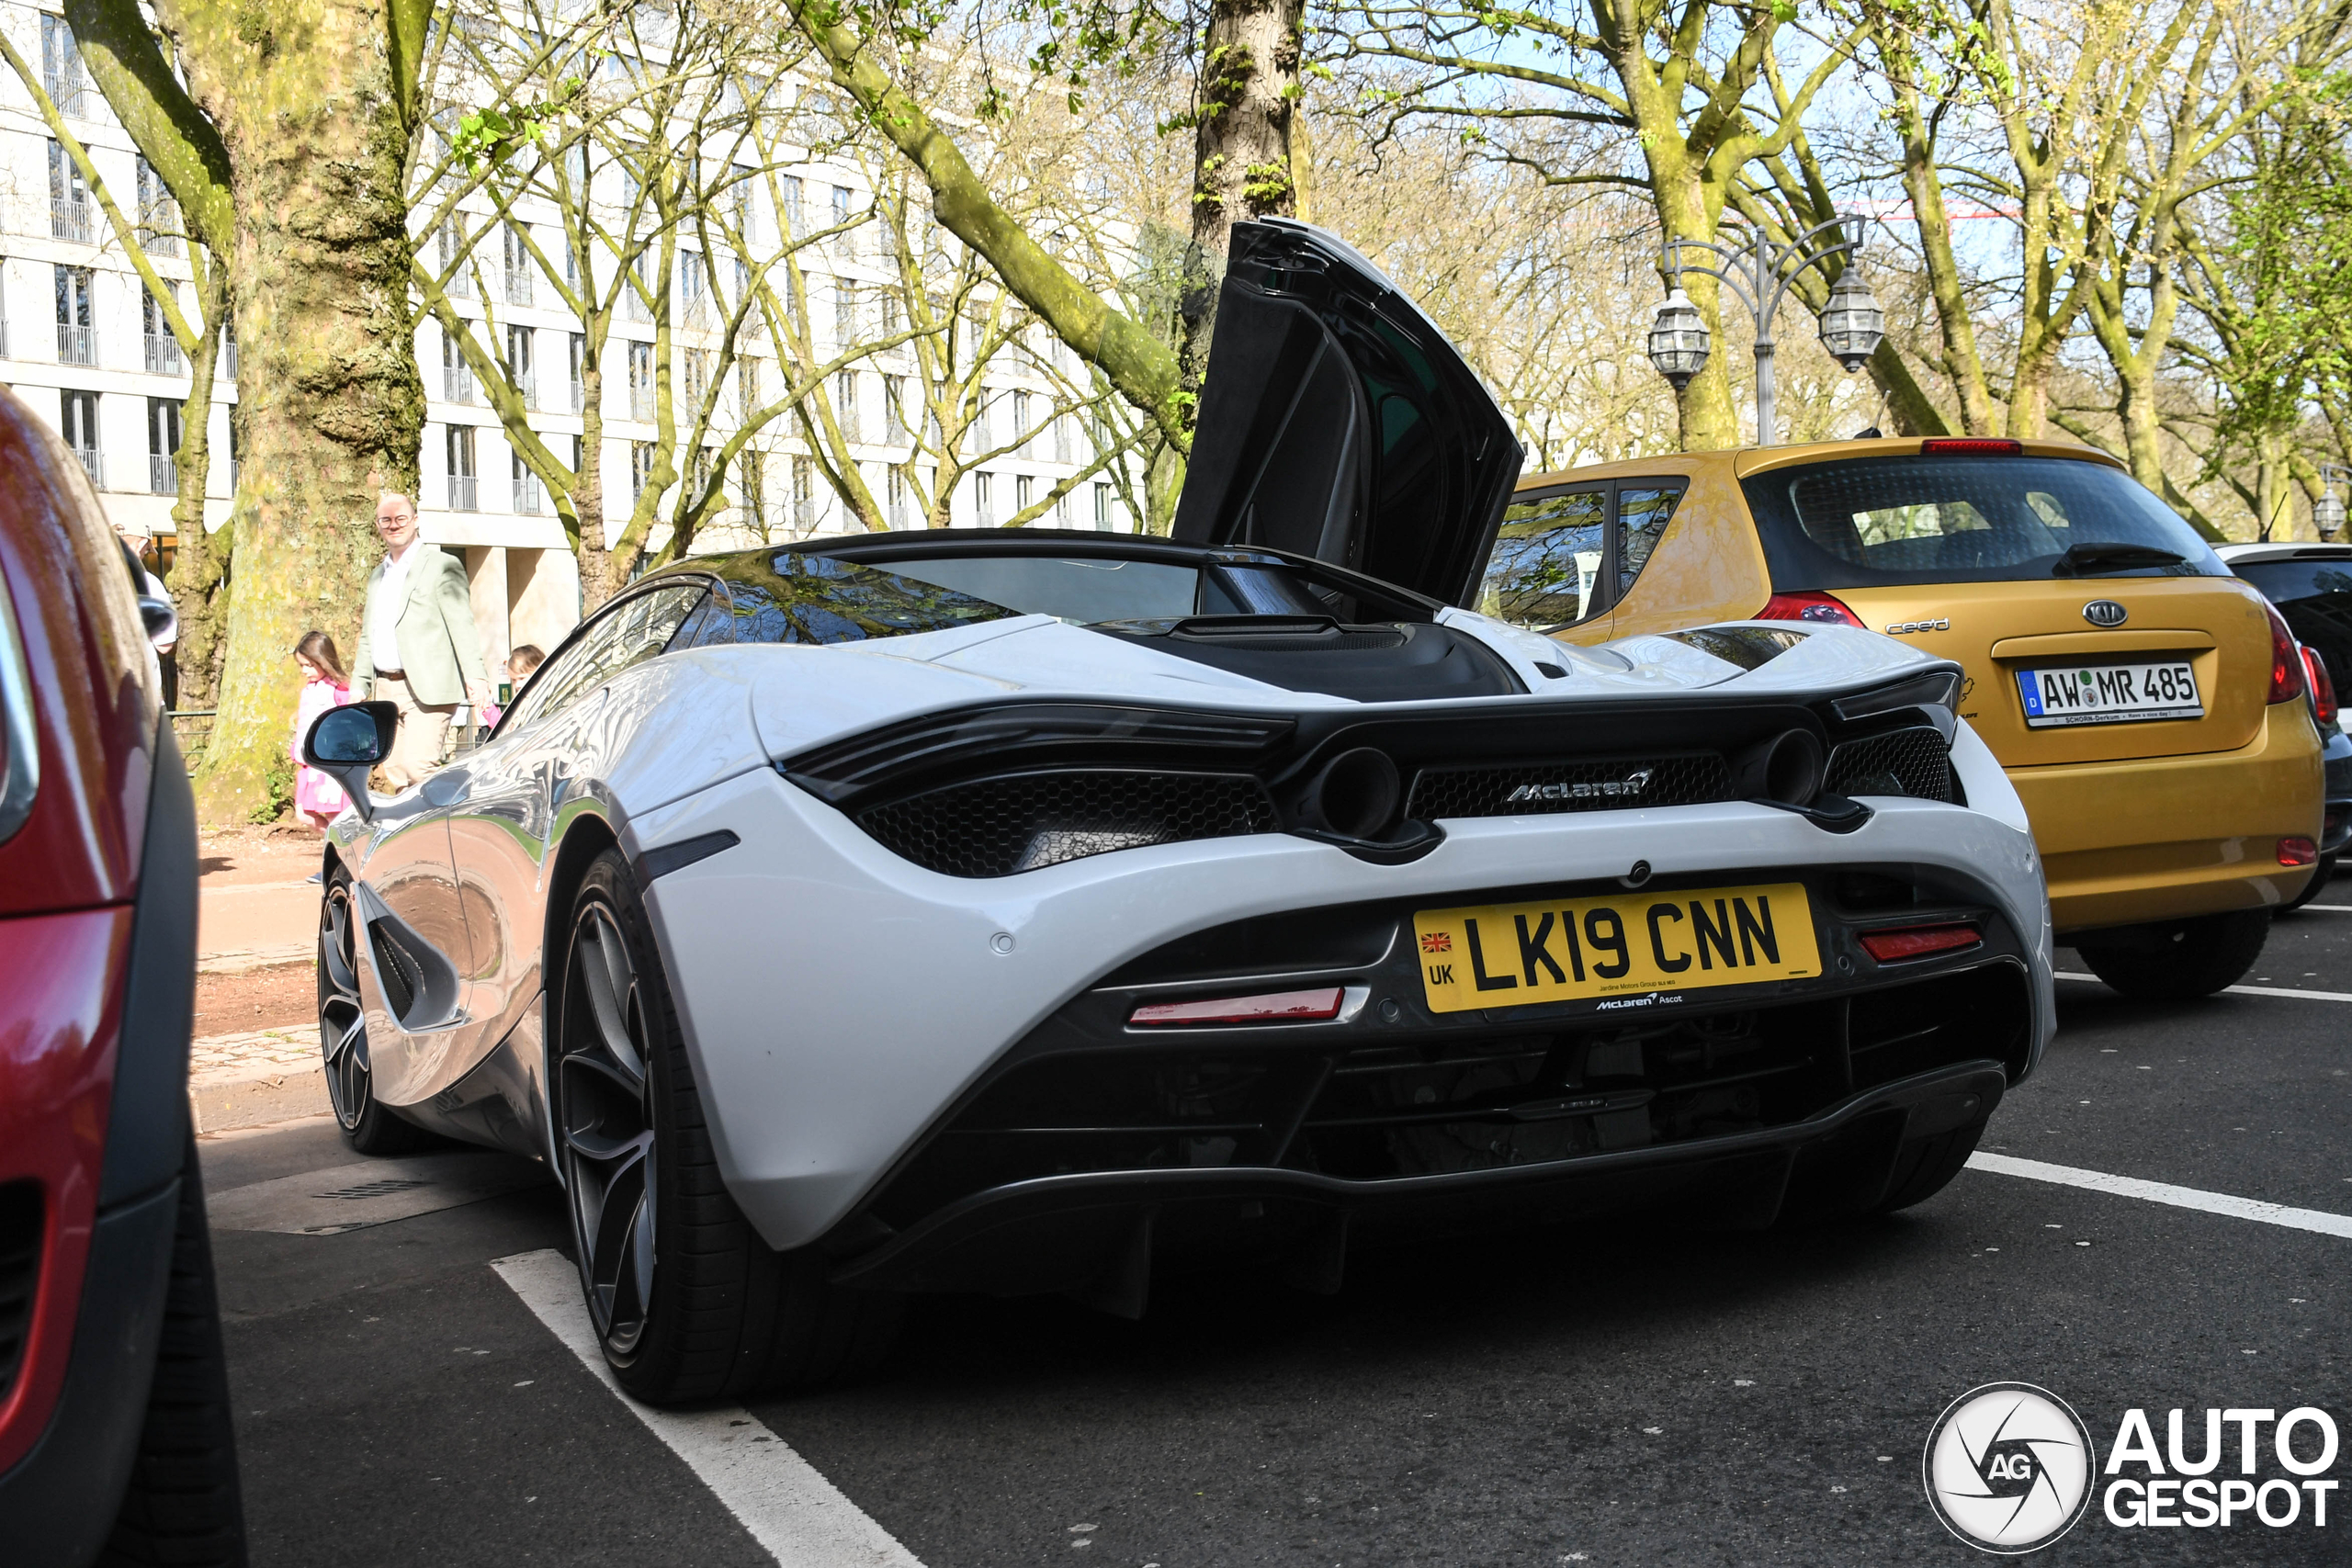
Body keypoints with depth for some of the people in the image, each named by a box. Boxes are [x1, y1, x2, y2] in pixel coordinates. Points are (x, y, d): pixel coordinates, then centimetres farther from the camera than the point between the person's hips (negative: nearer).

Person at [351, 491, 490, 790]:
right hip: (386, 690, 7)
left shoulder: (442, 565, 0)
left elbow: (461, 623, -10)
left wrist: (475, 675, -20)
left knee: (417, 766, -19)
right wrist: (358, 687, 18)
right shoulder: (378, 575, 22)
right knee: (395, 772, 5)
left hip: (428, 689, -7)